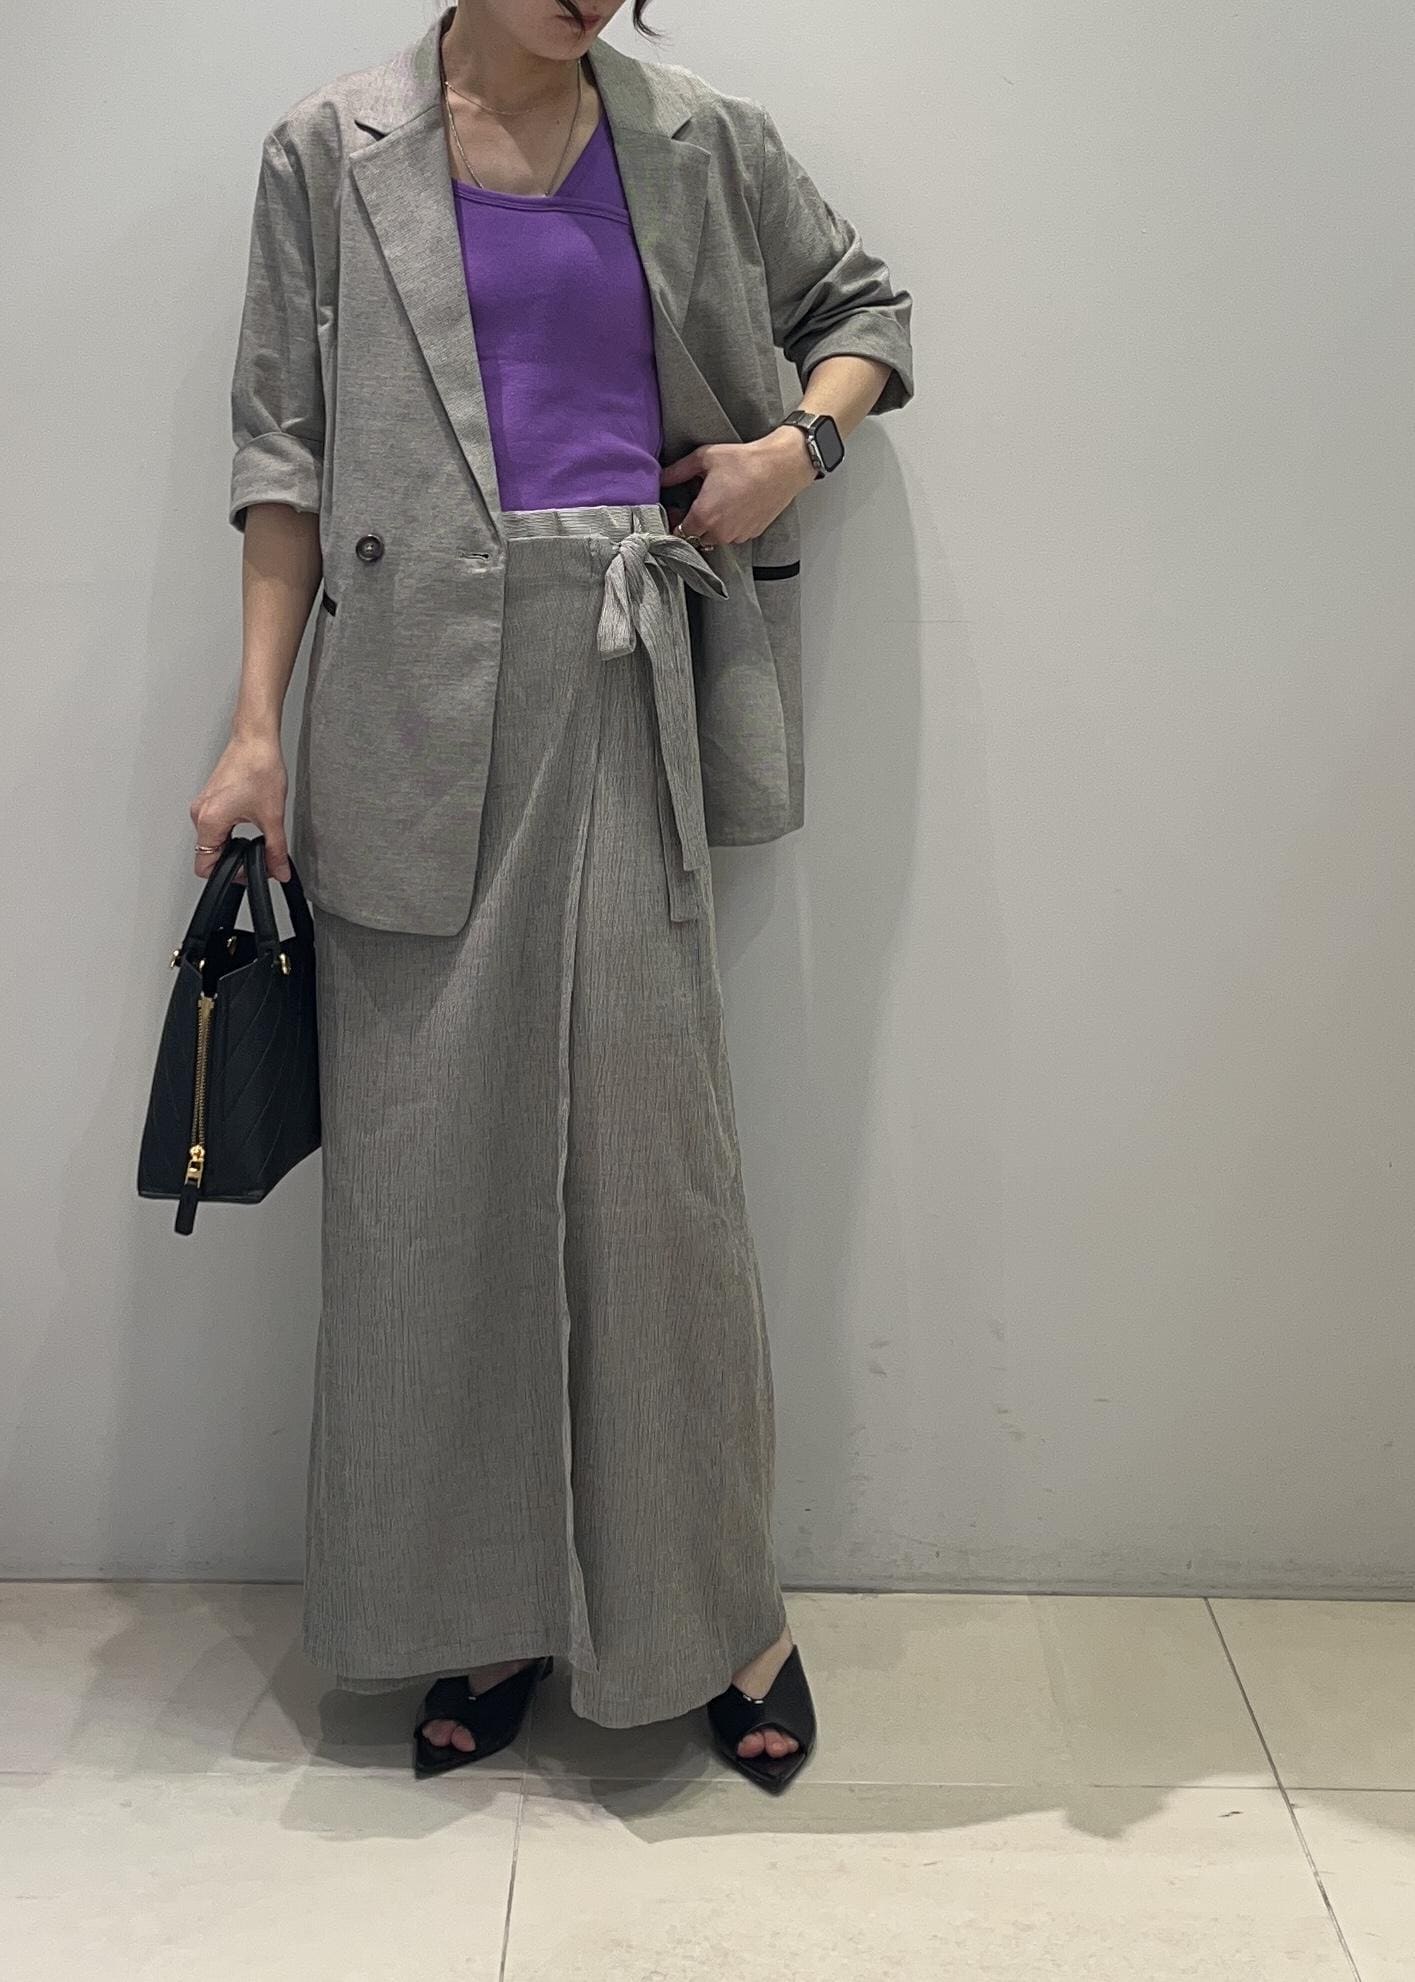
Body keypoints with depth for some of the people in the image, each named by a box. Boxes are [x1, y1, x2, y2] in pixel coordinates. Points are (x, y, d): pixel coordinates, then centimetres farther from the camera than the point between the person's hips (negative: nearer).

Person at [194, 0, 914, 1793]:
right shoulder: (333, 150, 9)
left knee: (644, 1136, -1)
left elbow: (858, 300, 24)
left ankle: (717, 1612, 14)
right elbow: (285, 448, 7)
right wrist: (258, 726, 0)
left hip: (624, 683, 0)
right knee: (429, 1151, 1)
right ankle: (485, 1613, 16)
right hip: (415, 690, 0)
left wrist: (799, 445, 2)